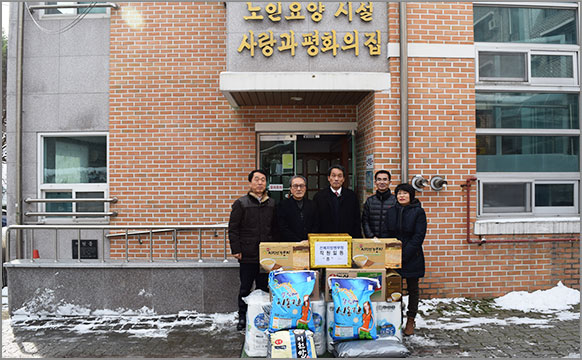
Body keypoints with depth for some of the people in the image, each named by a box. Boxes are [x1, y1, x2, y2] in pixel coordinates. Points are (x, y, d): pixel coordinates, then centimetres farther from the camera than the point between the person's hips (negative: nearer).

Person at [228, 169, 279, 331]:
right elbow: (233, 228, -4)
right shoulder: (241, 203, -2)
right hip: (248, 255, -3)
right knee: (245, 288, 6)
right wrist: (236, 249, -9)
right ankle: (243, 317, 22)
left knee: (263, 287, 11)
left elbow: (275, 229, 12)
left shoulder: (271, 204, 9)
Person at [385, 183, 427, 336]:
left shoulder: (418, 212, -5)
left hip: (412, 258, -3)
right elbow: (388, 233, 10)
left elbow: (419, 236, -10)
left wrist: (405, 253, -16)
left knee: (412, 289, 8)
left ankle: (410, 321, 20)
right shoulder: (391, 211, 7)